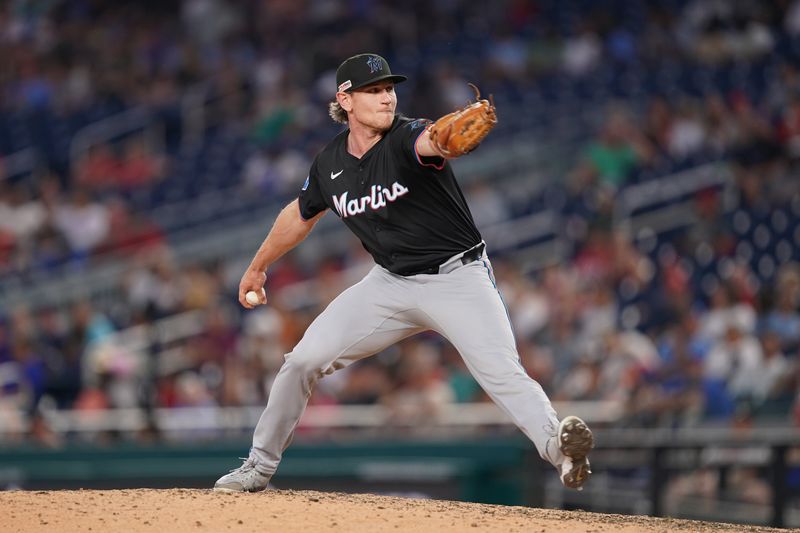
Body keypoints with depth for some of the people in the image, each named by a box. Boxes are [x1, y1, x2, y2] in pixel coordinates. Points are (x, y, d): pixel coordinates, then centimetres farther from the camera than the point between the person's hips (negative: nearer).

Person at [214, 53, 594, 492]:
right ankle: (259, 466, 17)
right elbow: (300, 215, 18)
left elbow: (433, 141, -45)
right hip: (392, 283, 5)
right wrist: (258, 267, 30)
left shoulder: (406, 138, -18)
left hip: (457, 278, -5)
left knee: (502, 374, -27)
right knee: (304, 359, 2)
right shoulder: (330, 164, -1)